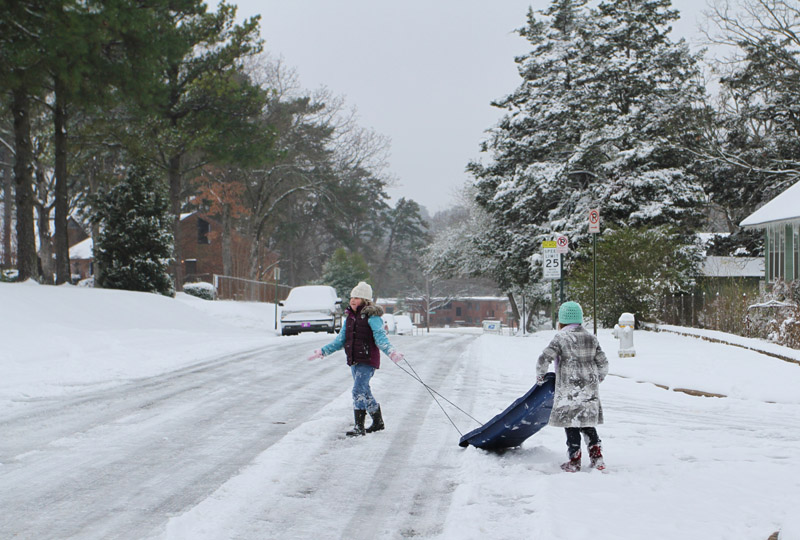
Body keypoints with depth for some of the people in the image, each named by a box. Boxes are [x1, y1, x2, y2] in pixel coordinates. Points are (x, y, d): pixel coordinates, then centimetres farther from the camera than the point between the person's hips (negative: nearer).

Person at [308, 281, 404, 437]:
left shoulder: (372, 317, -10)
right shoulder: (349, 317, 13)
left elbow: (380, 337, -20)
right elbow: (340, 341, 21)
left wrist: (391, 351, -37)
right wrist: (322, 352, 20)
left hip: (368, 361, -8)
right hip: (354, 361, 8)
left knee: (358, 391, -16)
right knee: (365, 392, 16)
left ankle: (359, 427, -13)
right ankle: (378, 422, 32)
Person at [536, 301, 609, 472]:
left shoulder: (561, 338, -9)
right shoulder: (591, 338, 8)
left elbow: (544, 358, -14)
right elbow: (603, 363, 11)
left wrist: (540, 376, 3)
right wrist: (596, 381, 26)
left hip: (568, 390, -5)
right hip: (590, 389, 5)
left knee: (571, 425, 2)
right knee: (588, 424, 15)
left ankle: (574, 461, 4)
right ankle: (596, 458, 10)